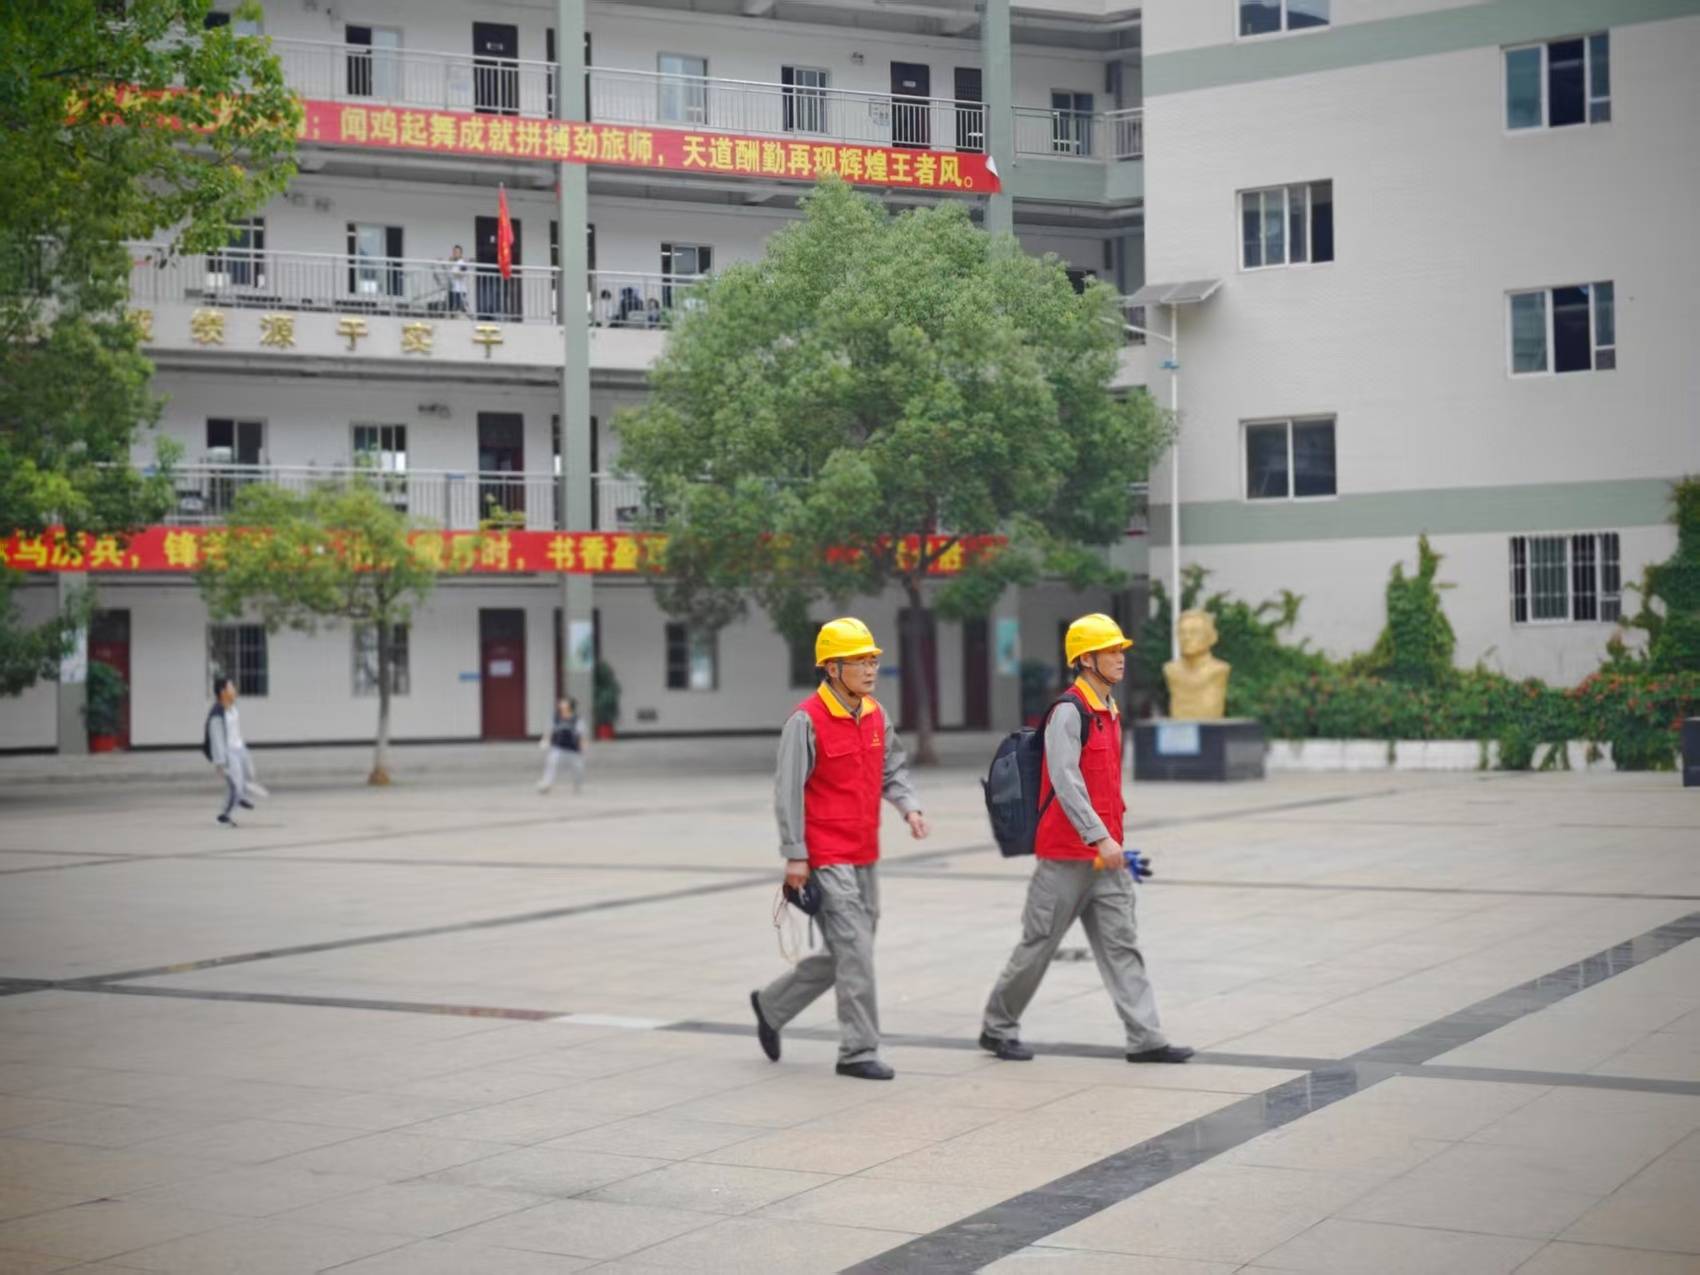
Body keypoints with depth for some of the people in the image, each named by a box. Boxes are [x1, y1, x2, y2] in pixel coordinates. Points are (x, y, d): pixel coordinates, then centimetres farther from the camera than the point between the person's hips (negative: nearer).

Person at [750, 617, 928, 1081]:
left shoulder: (876, 716, 8)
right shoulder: (807, 721, -14)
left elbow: (893, 768, 18)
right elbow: (788, 790, -13)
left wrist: (909, 807, -2)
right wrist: (794, 855, -14)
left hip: (865, 856, 8)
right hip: (825, 858, -8)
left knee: (849, 952, 14)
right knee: (854, 950, -8)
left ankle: (771, 1005, 32)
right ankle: (858, 1051, 2)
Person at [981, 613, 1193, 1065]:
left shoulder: (1110, 710, 13)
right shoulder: (1069, 711, -15)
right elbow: (1065, 782, -23)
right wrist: (1099, 838, -28)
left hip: (1105, 854, 8)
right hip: (1067, 855, -8)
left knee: (1121, 944, 4)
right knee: (1039, 944, 3)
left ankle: (1145, 1038, 3)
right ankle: (998, 1027, 18)